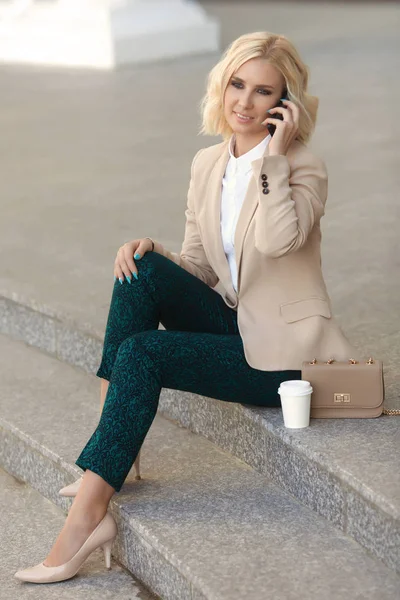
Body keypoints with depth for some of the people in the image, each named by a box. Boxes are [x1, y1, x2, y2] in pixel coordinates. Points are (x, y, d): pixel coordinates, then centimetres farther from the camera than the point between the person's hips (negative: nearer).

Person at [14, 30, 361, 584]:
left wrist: (273, 154, -24)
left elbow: (277, 239, -32)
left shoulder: (304, 168, -12)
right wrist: (153, 253, -10)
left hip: (286, 351, -6)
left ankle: (88, 514, -21)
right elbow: (199, 266, 10)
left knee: (142, 352, -23)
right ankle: (112, 448, -15)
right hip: (233, 324, 6)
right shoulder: (207, 165, 7)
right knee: (145, 269, -17)